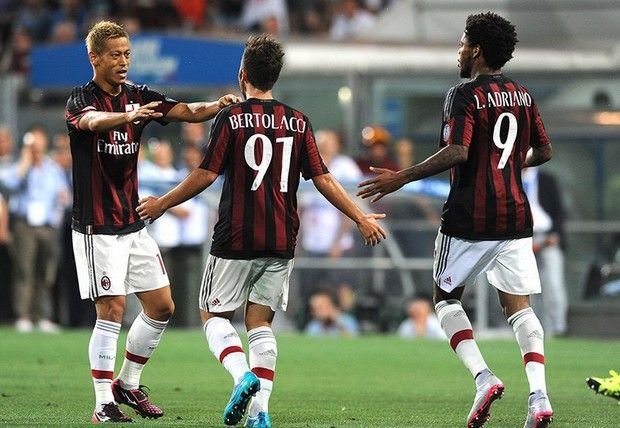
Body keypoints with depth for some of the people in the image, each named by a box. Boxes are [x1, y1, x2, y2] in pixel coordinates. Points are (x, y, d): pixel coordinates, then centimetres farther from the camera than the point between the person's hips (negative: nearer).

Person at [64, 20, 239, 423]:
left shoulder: (139, 96, 7)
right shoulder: (81, 99, -10)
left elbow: (187, 111, -6)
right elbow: (92, 121, -34)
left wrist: (218, 105, -27)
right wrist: (128, 116, -55)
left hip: (134, 224, 7)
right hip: (97, 227, -6)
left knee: (162, 306, 6)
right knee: (112, 311, -10)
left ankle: (128, 383, 22)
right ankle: (104, 403, -3)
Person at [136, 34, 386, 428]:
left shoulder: (231, 118, -7)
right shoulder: (299, 122, 4)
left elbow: (207, 174, -9)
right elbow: (322, 179, 2)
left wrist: (162, 204, 3)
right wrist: (362, 219, 10)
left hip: (236, 239, -4)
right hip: (282, 241, 4)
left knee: (214, 315, 9)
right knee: (261, 321, 10)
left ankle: (243, 375, -18)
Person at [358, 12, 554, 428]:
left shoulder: (465, 95, -9)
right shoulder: (523, 95, 10)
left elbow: (457, 152, -20)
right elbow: (543, 152, 16)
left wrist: (402, 178, -16)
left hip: (469, 217, -5)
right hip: (516, 215, 5)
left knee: (446, 298, 10)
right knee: (518, 304, 6)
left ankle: (483, 377, -10)